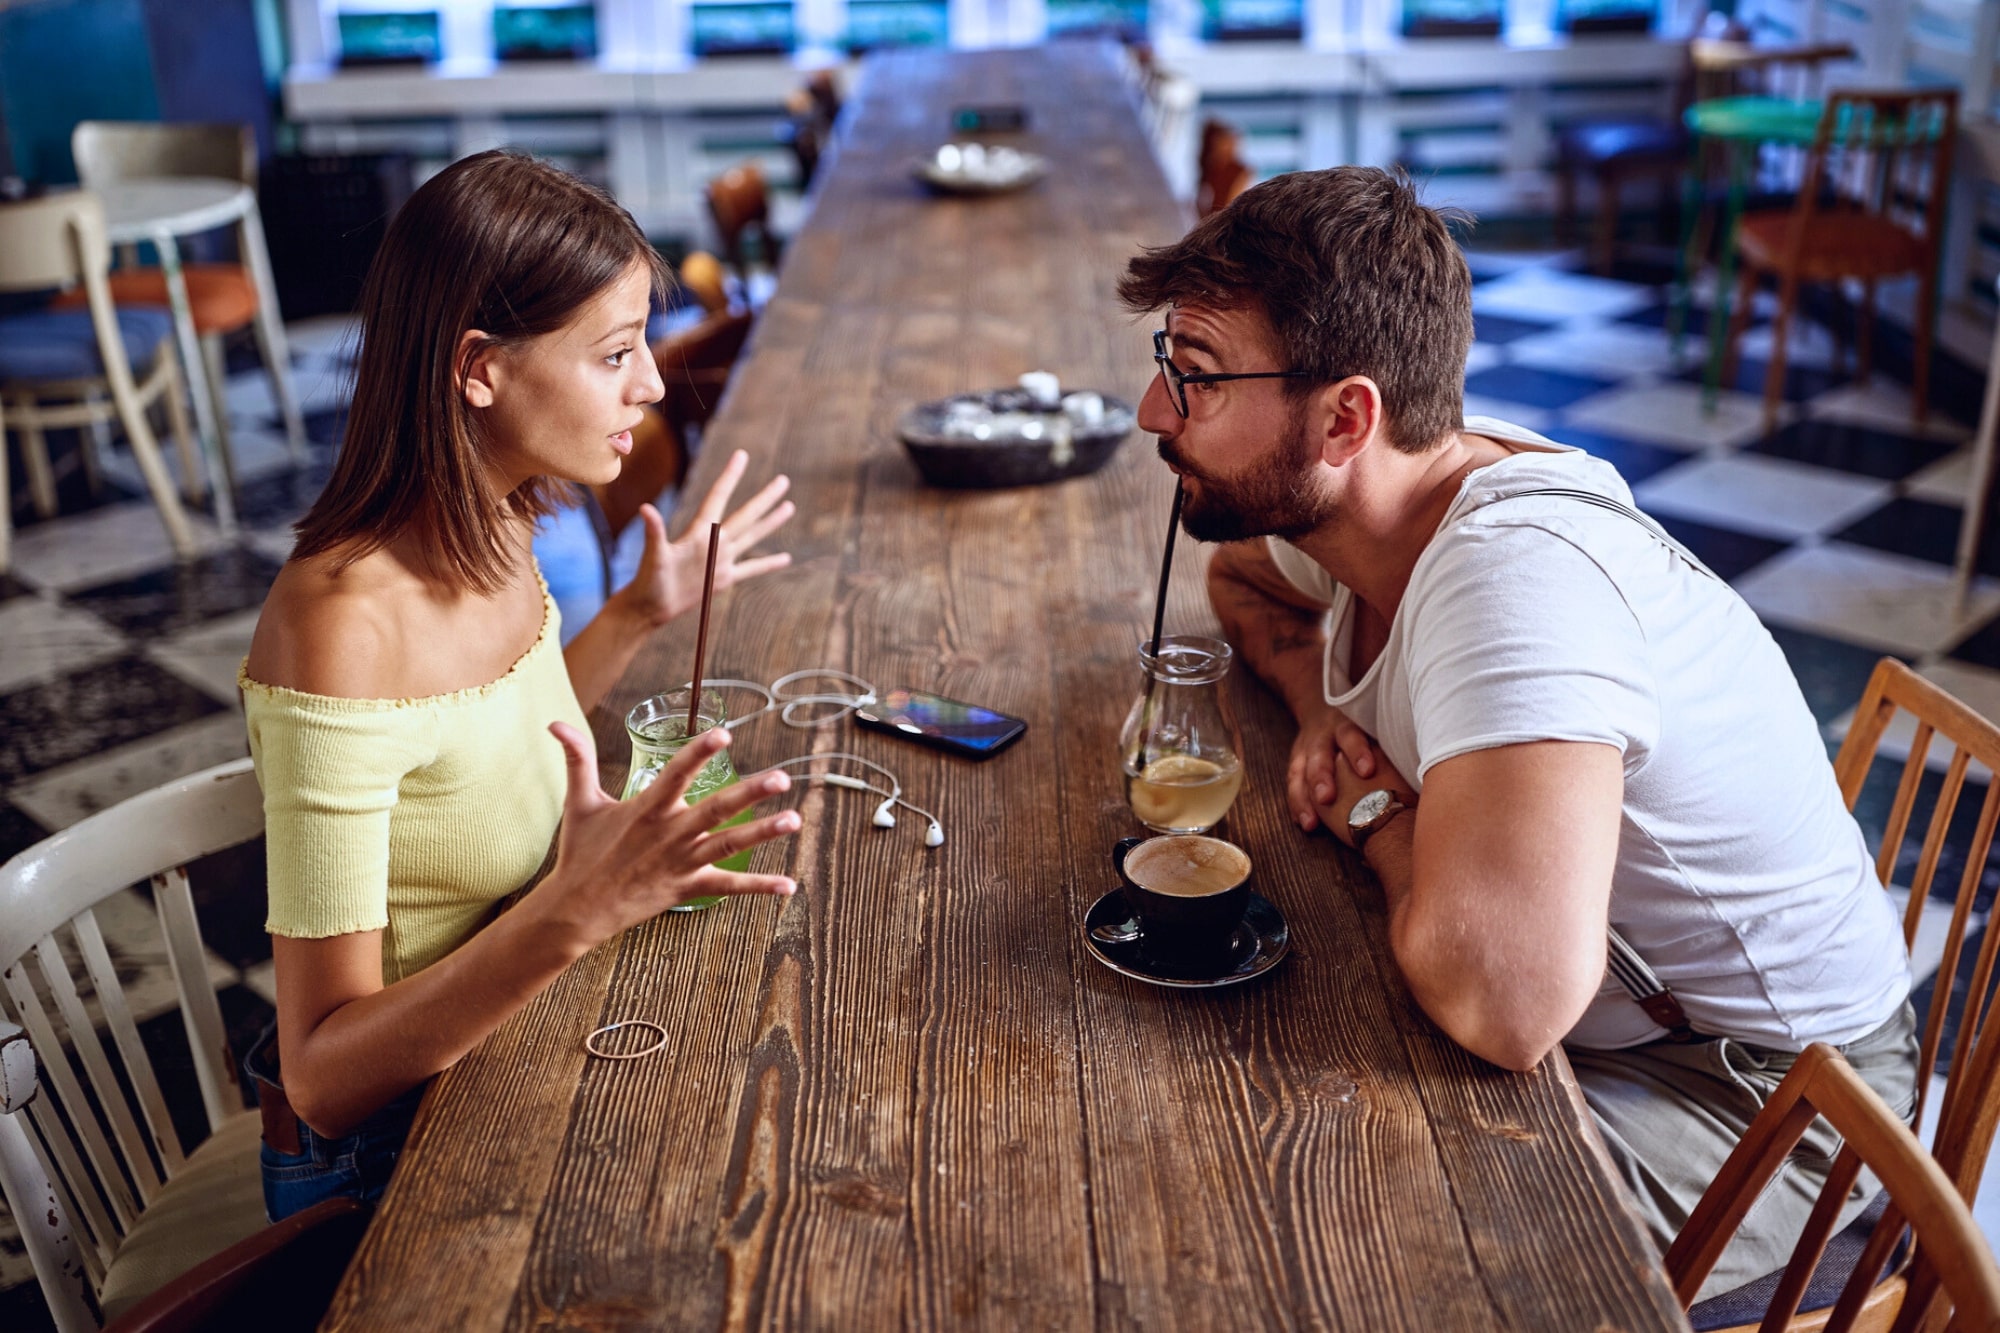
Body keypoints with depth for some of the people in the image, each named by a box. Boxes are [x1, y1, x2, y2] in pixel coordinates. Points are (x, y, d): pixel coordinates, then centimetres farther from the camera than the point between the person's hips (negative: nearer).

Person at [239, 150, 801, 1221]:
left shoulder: (491, 532, -3)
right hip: (385, 1158, -7)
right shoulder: (338, 624, -27)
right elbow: (322, 1079, -26)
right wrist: (578, 911, -40)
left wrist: (641, 613, 8)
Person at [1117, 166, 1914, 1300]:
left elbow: (1502, 1001, -47)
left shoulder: (1512, 570, -35)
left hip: (1755, 1092, -8)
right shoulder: (1361, 493, -7)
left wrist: (1376, 814, -25)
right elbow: (1244, 580, 18)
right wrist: (1323, 709, -5)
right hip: (1574, 999, 8)